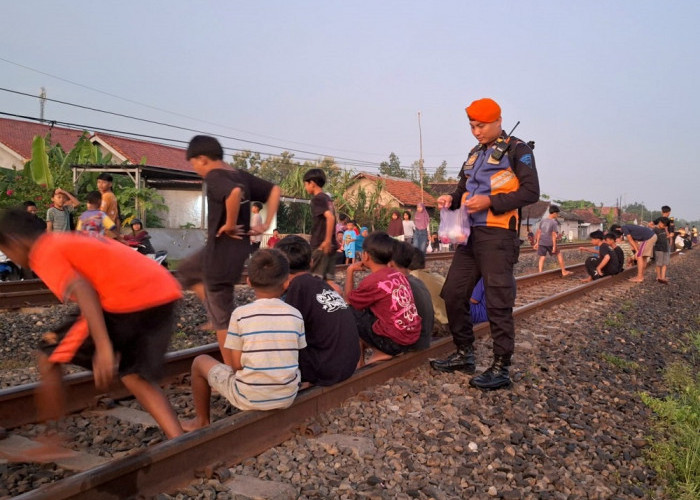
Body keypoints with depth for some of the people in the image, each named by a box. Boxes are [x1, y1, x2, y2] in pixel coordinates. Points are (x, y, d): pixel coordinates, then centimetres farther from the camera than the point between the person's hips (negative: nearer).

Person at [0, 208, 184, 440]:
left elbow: (82, 290, -15)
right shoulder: (73, 240, 31)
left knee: (49, 357, 14)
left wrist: (104, 347, -23)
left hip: (130, 301, -8)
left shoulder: (44, 254, 4)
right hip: (165, 293, 8)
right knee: (136, 377, 20)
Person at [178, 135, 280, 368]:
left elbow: (235, 192, -39)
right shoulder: (241, 175, 8)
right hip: (238, 249, 9)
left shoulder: (214, 176, -17)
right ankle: (219, 314, 24)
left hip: (221, 253, -9)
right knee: (185, 271, 30)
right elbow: (274, 190, 13)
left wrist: (229, 225, -24)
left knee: (221, 318, 4)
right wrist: (266, 225, 8)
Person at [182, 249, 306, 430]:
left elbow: (236, 365, -9)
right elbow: (296, 357, 3)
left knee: (200, 362, 18)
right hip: (287, 397, 4)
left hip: (249, 399, -3)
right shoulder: (295, 315, -3)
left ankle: (202, 421, 35)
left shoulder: (240, 314, -11)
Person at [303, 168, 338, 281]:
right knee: (328, 279, 9)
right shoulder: (327, 198, 15)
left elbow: (330, 217, -24)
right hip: (330, 246, 8)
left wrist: (327, 241, -24)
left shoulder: (317, 199, -11)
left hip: (321, 246, -8)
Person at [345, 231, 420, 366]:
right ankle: (382, 350, 16)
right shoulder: (399, 275, 6)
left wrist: (350, 271, 7)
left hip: (394, 341, -8)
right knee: (367, 309, 22)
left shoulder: (372, 281, -16)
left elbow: (348, 300, 2)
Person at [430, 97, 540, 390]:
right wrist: (452, 200, 3)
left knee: (498, 303, -6)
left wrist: (490, 202, -21)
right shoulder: (475, 154, 19)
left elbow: (531, 191, -11)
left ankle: (501, 369, 3)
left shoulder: (516, 150, -2)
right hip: (470, 234, 8)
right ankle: (464, 355, 22)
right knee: (453, 294, 8)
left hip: (497, 236, -8)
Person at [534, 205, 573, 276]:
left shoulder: (543, 221, 6)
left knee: (542, 257, 5)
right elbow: (554, 235, -13)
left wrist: (537, 242, 14)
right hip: (549, 243, -4)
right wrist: (554, 246, -12)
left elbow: (539, 232, 8)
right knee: (559, 254, 13)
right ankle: (564, 271, 18)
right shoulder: (554, 223, -10)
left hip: (541, 242, 4)